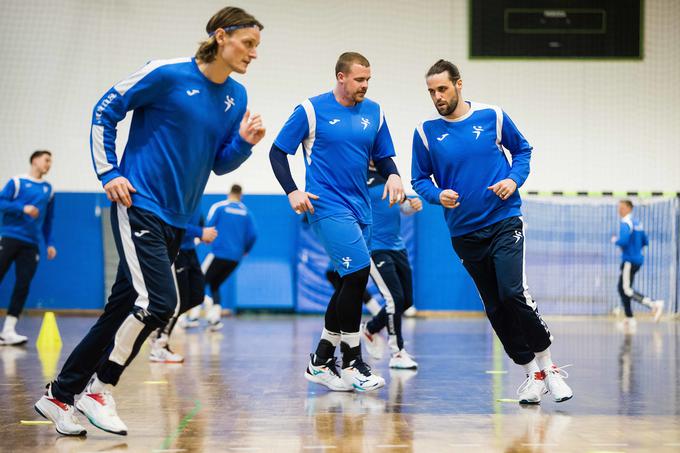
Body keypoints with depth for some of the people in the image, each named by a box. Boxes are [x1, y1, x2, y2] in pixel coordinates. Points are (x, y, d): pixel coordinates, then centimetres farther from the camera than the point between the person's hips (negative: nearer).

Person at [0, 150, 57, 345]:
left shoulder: (48, 189, 13)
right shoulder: (17, 182, 1)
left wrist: (49, 243, 13)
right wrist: (23, 208, -18)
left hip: (31, 243, 4)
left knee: (23, 285, -5)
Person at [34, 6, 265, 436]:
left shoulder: (236, 97, 7)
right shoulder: (167, 74, -12)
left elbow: (219, 164, 13)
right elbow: (105, 112, -3)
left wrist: (244, 142, -7)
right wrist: (108, 173, -8)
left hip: (176, 220, 7)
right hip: (139, 205, -7)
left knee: (123, 309, 7)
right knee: (159, 301, -18)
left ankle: (59, 394, 19)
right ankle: (99, 388, 0)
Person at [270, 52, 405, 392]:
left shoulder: (374, 112, 11)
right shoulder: (311, 110, -4)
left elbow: (383, 157, 18)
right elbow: (277, 152, -1)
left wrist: (392, 175, -5)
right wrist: (292, 191, -13)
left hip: (359, 209, 7)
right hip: (327, 206, -7)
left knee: (351, 284, 7)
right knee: (358, 272, -19)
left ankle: (320, 362, 18)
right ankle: (352, 362, -9)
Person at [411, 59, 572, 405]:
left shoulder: (492, 116, -2)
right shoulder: (426, 132, -1)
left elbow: (522, 149, 11)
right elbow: (420, 180, 7)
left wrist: (514, 179, -7)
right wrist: (438, 195, -14)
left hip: (504, 222, -2)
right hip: (464, 233, 3)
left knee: (513, 293, -18)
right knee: (495, 308, 5)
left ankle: (547, 364, -1)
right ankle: (532, 373, 17)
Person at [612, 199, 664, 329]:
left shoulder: (625, 223, -13)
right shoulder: (637, 223, 14)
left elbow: (623, 241, -26)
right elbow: (645, 242, 19)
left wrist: (615, 240, -7)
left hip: (629, 260, -9)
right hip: (638, 259, 9)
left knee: (627, 290, -10)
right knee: (622, 288, 13)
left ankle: (654, 305, -20)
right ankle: (629, 319, 13)